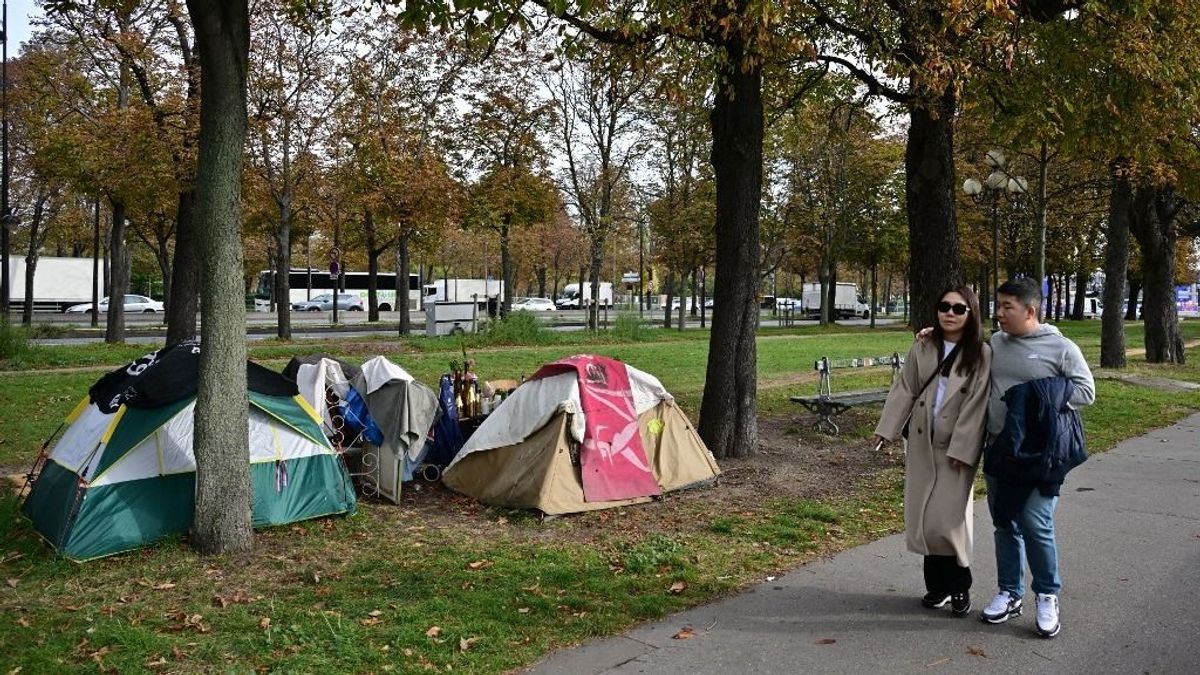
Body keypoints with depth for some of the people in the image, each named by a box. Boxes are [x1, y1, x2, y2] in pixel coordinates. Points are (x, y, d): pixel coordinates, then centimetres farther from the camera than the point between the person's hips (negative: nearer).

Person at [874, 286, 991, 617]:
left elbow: (976, 406, -11)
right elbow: (904, 391, 6)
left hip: (956, 448, -4)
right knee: (922, 519, 6)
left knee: (947, 519, -7)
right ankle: (938, 584, 22)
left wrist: (960, 449, -15)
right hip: (922, 445, 4)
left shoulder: (982, 354, -7)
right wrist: (886, 430, -2)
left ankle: (959, 586, 15)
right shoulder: (922, 349, 5)